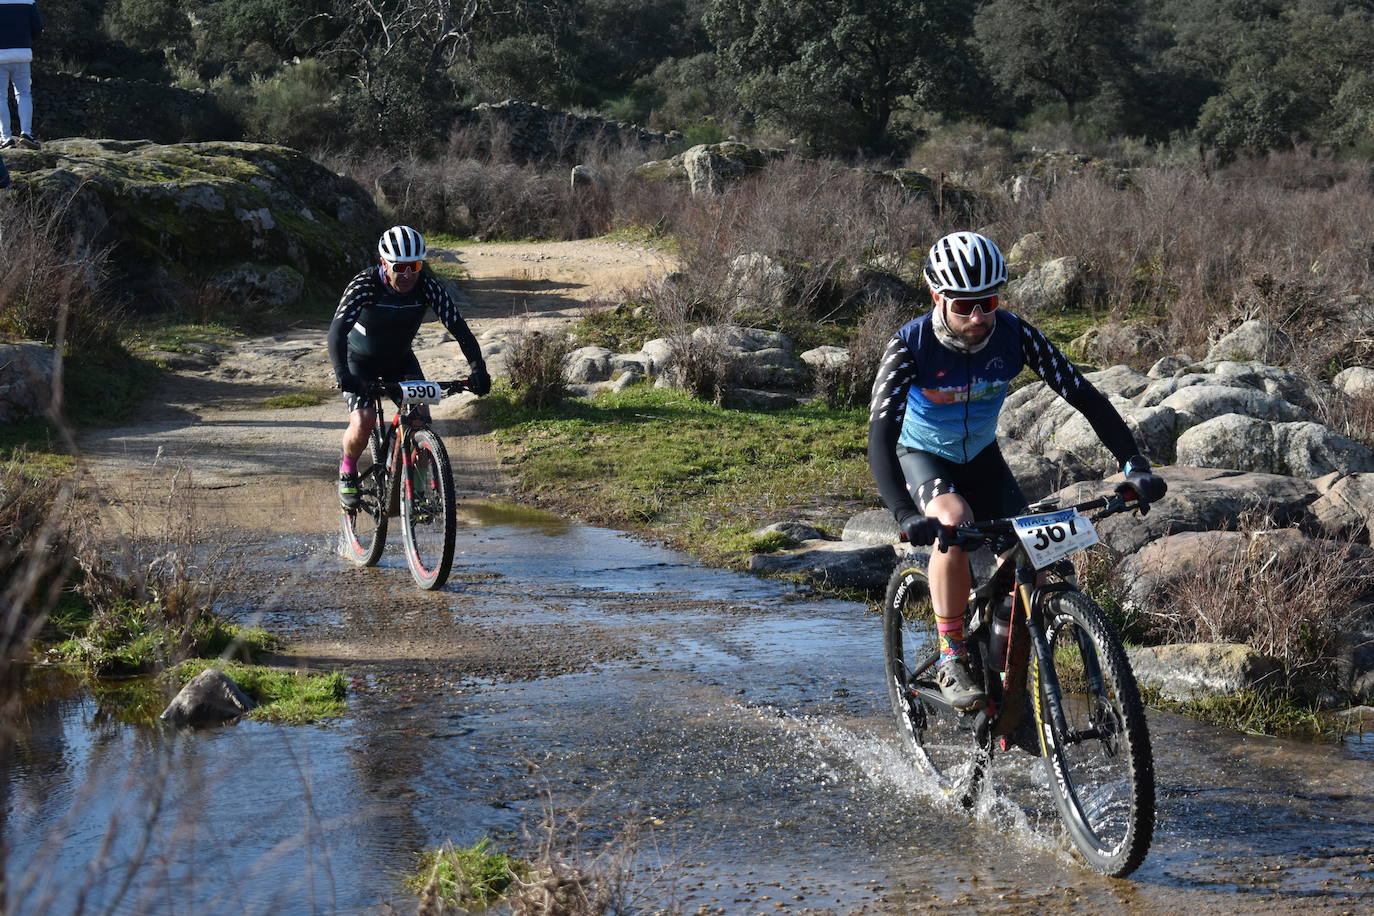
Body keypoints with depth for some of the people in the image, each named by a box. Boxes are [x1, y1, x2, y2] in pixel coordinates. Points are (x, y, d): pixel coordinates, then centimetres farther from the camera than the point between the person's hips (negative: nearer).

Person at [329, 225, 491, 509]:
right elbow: (338, 329, -40)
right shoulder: (365, 285, -30)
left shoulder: (428, 285, -23)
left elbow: (458, 327, -25)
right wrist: (342, 373, -56)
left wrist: (477, 367, -41)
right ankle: (347, 471, 7)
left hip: (400, 359, 3)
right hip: (360, 360, -3)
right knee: (363, 423, -23)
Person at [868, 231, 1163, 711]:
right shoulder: (910, 346, -31)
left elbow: (1084, 395, -23)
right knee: (954, 522, -34)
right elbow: (881, 436, -39)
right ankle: (951, 661, -21)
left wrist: (1134, 465, -35)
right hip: (922, 455, -3)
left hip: (980, 455, 3)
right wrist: (906, 515, -54)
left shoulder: (1013, 334, -24)